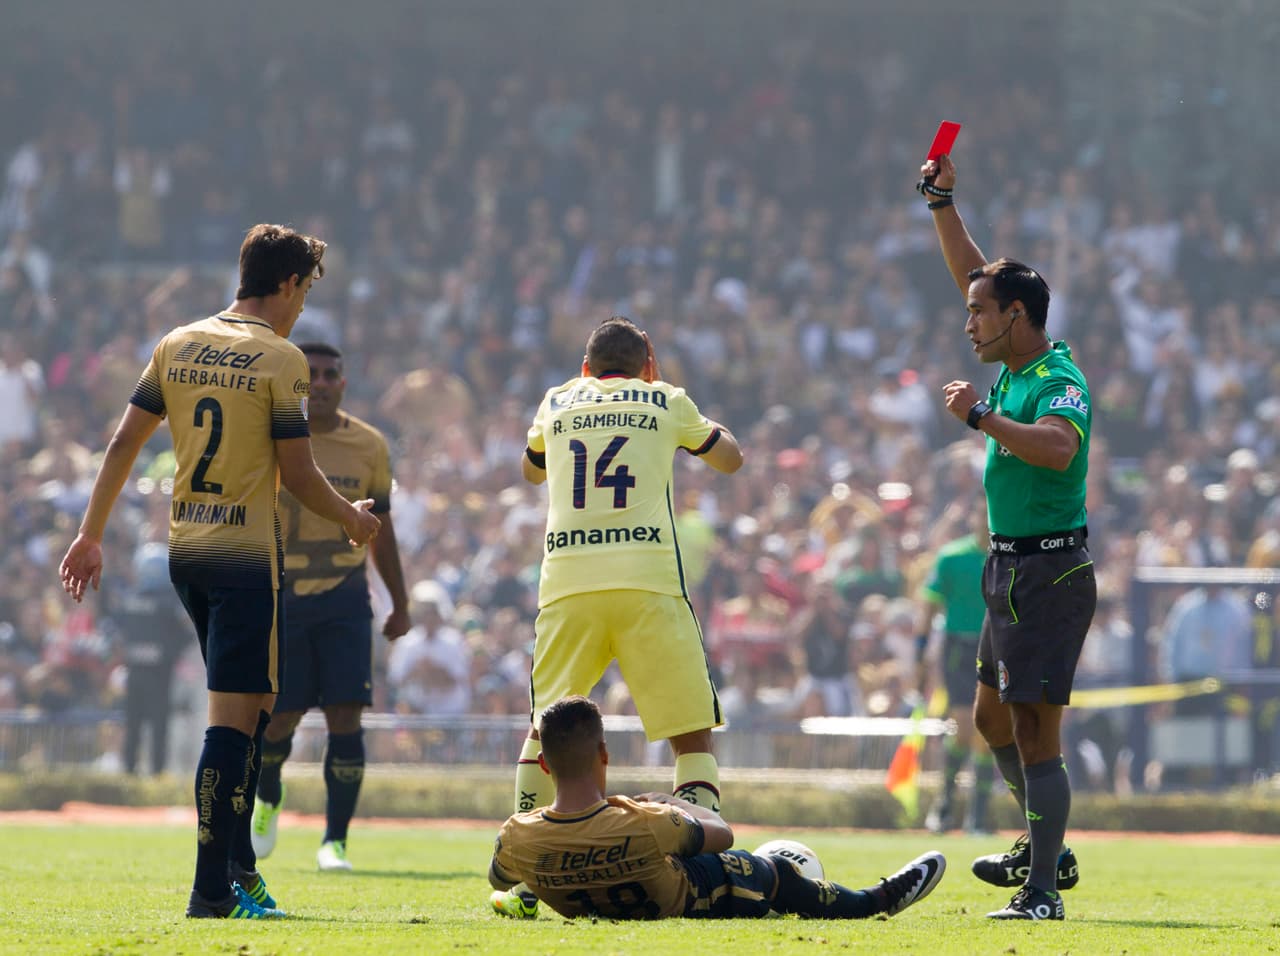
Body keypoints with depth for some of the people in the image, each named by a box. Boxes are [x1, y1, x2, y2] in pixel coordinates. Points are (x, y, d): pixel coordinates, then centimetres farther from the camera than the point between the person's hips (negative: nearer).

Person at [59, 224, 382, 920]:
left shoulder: (175, 347, 9)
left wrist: (91, 535, 13)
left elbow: (123, 443, 9)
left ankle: (239, 866, 18)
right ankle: (212, 889, -9)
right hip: (248, 555, -7)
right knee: (234, 720, -6)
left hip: (185, 552, 7)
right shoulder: (279, 359, -9)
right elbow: (297, 474, -9)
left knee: (246, 707, 19)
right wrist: (352, 518, 9)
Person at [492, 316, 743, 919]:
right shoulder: (666, 402, 14)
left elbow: (530, 470, 42)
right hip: (648, 584, -2)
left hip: (566, 581, 2)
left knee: (544, 730, 15)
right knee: (693, 735, 3)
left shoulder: (558, 402, 20)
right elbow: (730, 460, 31)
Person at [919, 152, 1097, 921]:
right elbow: (971, 273, 20)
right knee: (995, 720, 20)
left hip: (1049, 576, -10)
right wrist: (943, 202, 15)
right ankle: (1047, 853, 33)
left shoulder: (1061, 382, -18)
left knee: (1035, 733, -11)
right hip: (1012, 570, 10)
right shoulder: (1017, 364, 9)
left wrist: (983, 418, -36)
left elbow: (1057, 448, -39)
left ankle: (1042, 893, -11)